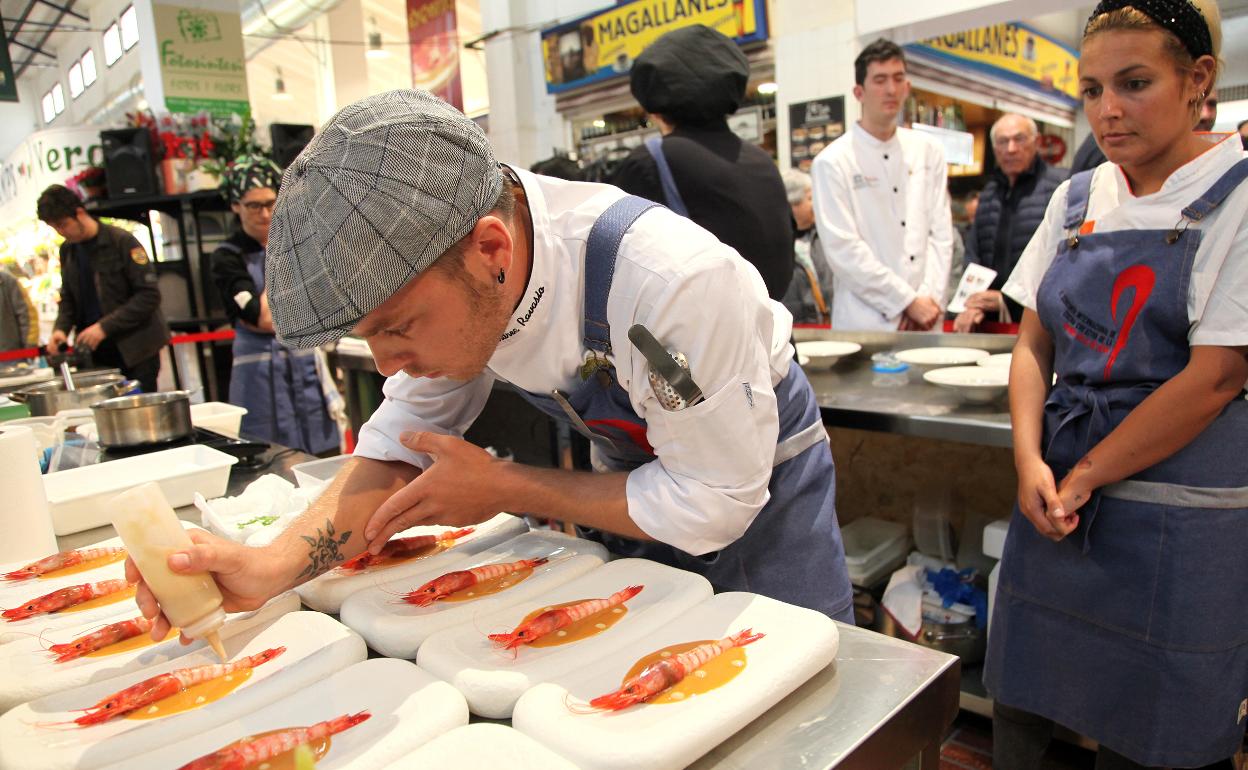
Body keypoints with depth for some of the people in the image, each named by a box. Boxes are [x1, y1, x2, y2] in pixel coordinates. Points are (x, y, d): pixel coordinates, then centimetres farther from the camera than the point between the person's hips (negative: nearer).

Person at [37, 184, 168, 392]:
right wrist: (61, 328, 0)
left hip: (136, 350, -5)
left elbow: (149, 294, -13)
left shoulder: (122, 241, -8)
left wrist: (105, 326, -17)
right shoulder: (67, 250, 11)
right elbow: (68, 298, 20)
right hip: (98, 353, 5)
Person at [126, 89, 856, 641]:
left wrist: (504, 490, -25)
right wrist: (273, 566, -26)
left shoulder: (673, 284, -39)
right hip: (634, 472, 5)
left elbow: (712, 502, -29)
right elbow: (402, 446, -10)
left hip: (759, 491, -5)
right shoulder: (443, 276, -19)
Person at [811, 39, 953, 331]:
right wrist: (908, 301, -12)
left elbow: (941, 233, 6)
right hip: (865, 322, -4)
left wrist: (928, 298, -8)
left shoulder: (928, 153, 9)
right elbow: (843, 250, -12)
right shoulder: (832, 162, -5)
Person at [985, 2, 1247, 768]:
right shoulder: (1077, 198, 7)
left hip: (1178, 518, -4)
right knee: (1019, 702, 13)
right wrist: (1031, 461, -7)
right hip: (1058, 491, 4)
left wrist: (1083, 478, -12)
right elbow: (1034, 343, 7)